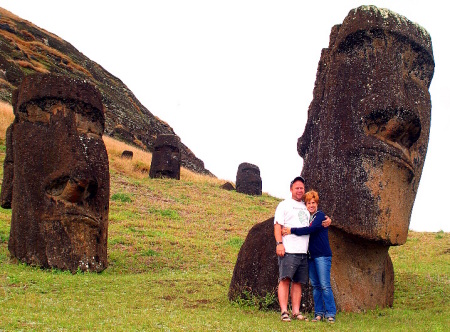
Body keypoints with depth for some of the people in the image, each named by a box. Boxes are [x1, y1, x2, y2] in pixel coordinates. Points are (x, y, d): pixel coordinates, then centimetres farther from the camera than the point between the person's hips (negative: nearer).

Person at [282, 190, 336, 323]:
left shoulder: (321, 216, -6)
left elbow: (310, 230, -20)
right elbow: (306, 232, 13)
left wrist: (292, 230, -21)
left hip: (322, 255, -7)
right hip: (310, 256, 7)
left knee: (325, 285, -8)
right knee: (315, 286, 8)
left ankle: (330, 313, -4)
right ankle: (318, 313, 13)